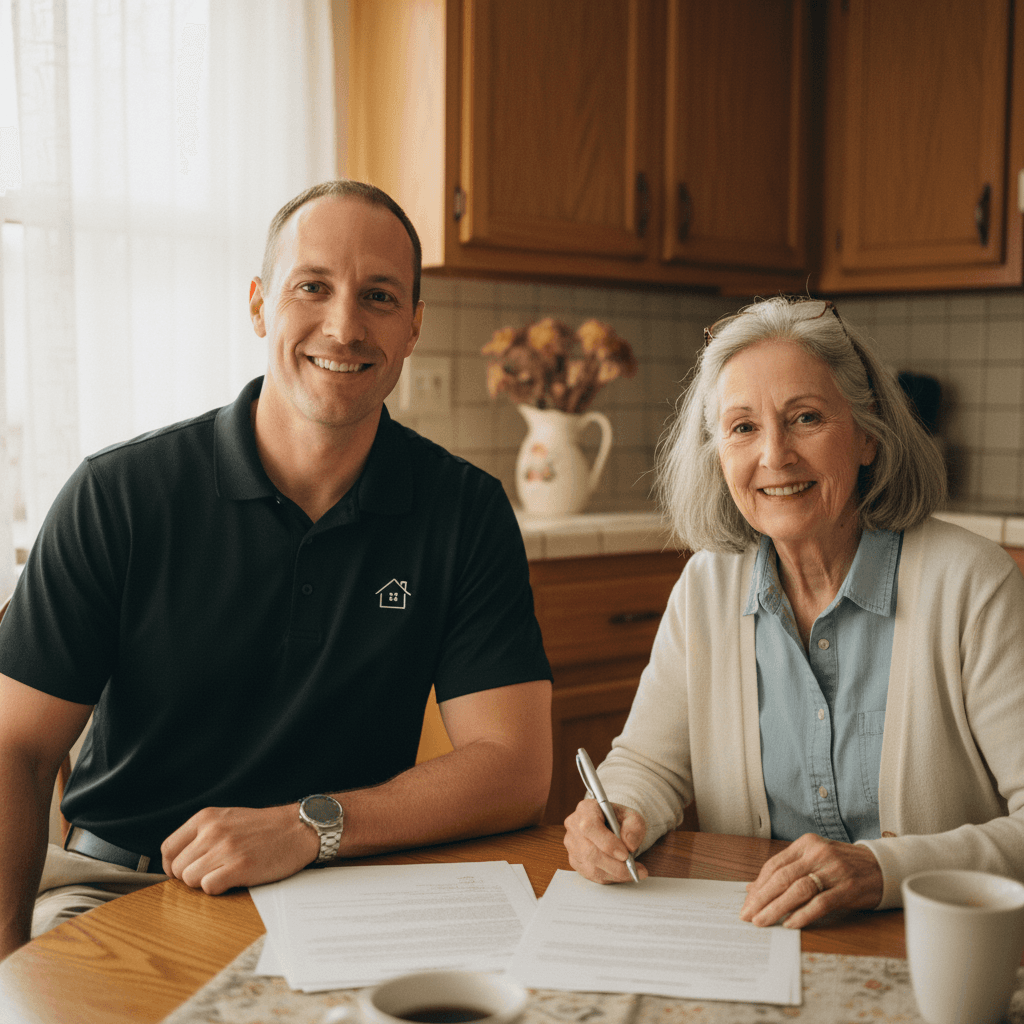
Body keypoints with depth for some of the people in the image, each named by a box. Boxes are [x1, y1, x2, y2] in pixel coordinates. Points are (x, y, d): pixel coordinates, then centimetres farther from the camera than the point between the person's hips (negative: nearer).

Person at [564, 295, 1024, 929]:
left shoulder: (970, 584, -12)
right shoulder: (707, 586, 3)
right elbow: (651, 763, 10)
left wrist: (886, 868, -30)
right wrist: (617, 817, -13)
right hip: (749, 952, 1)